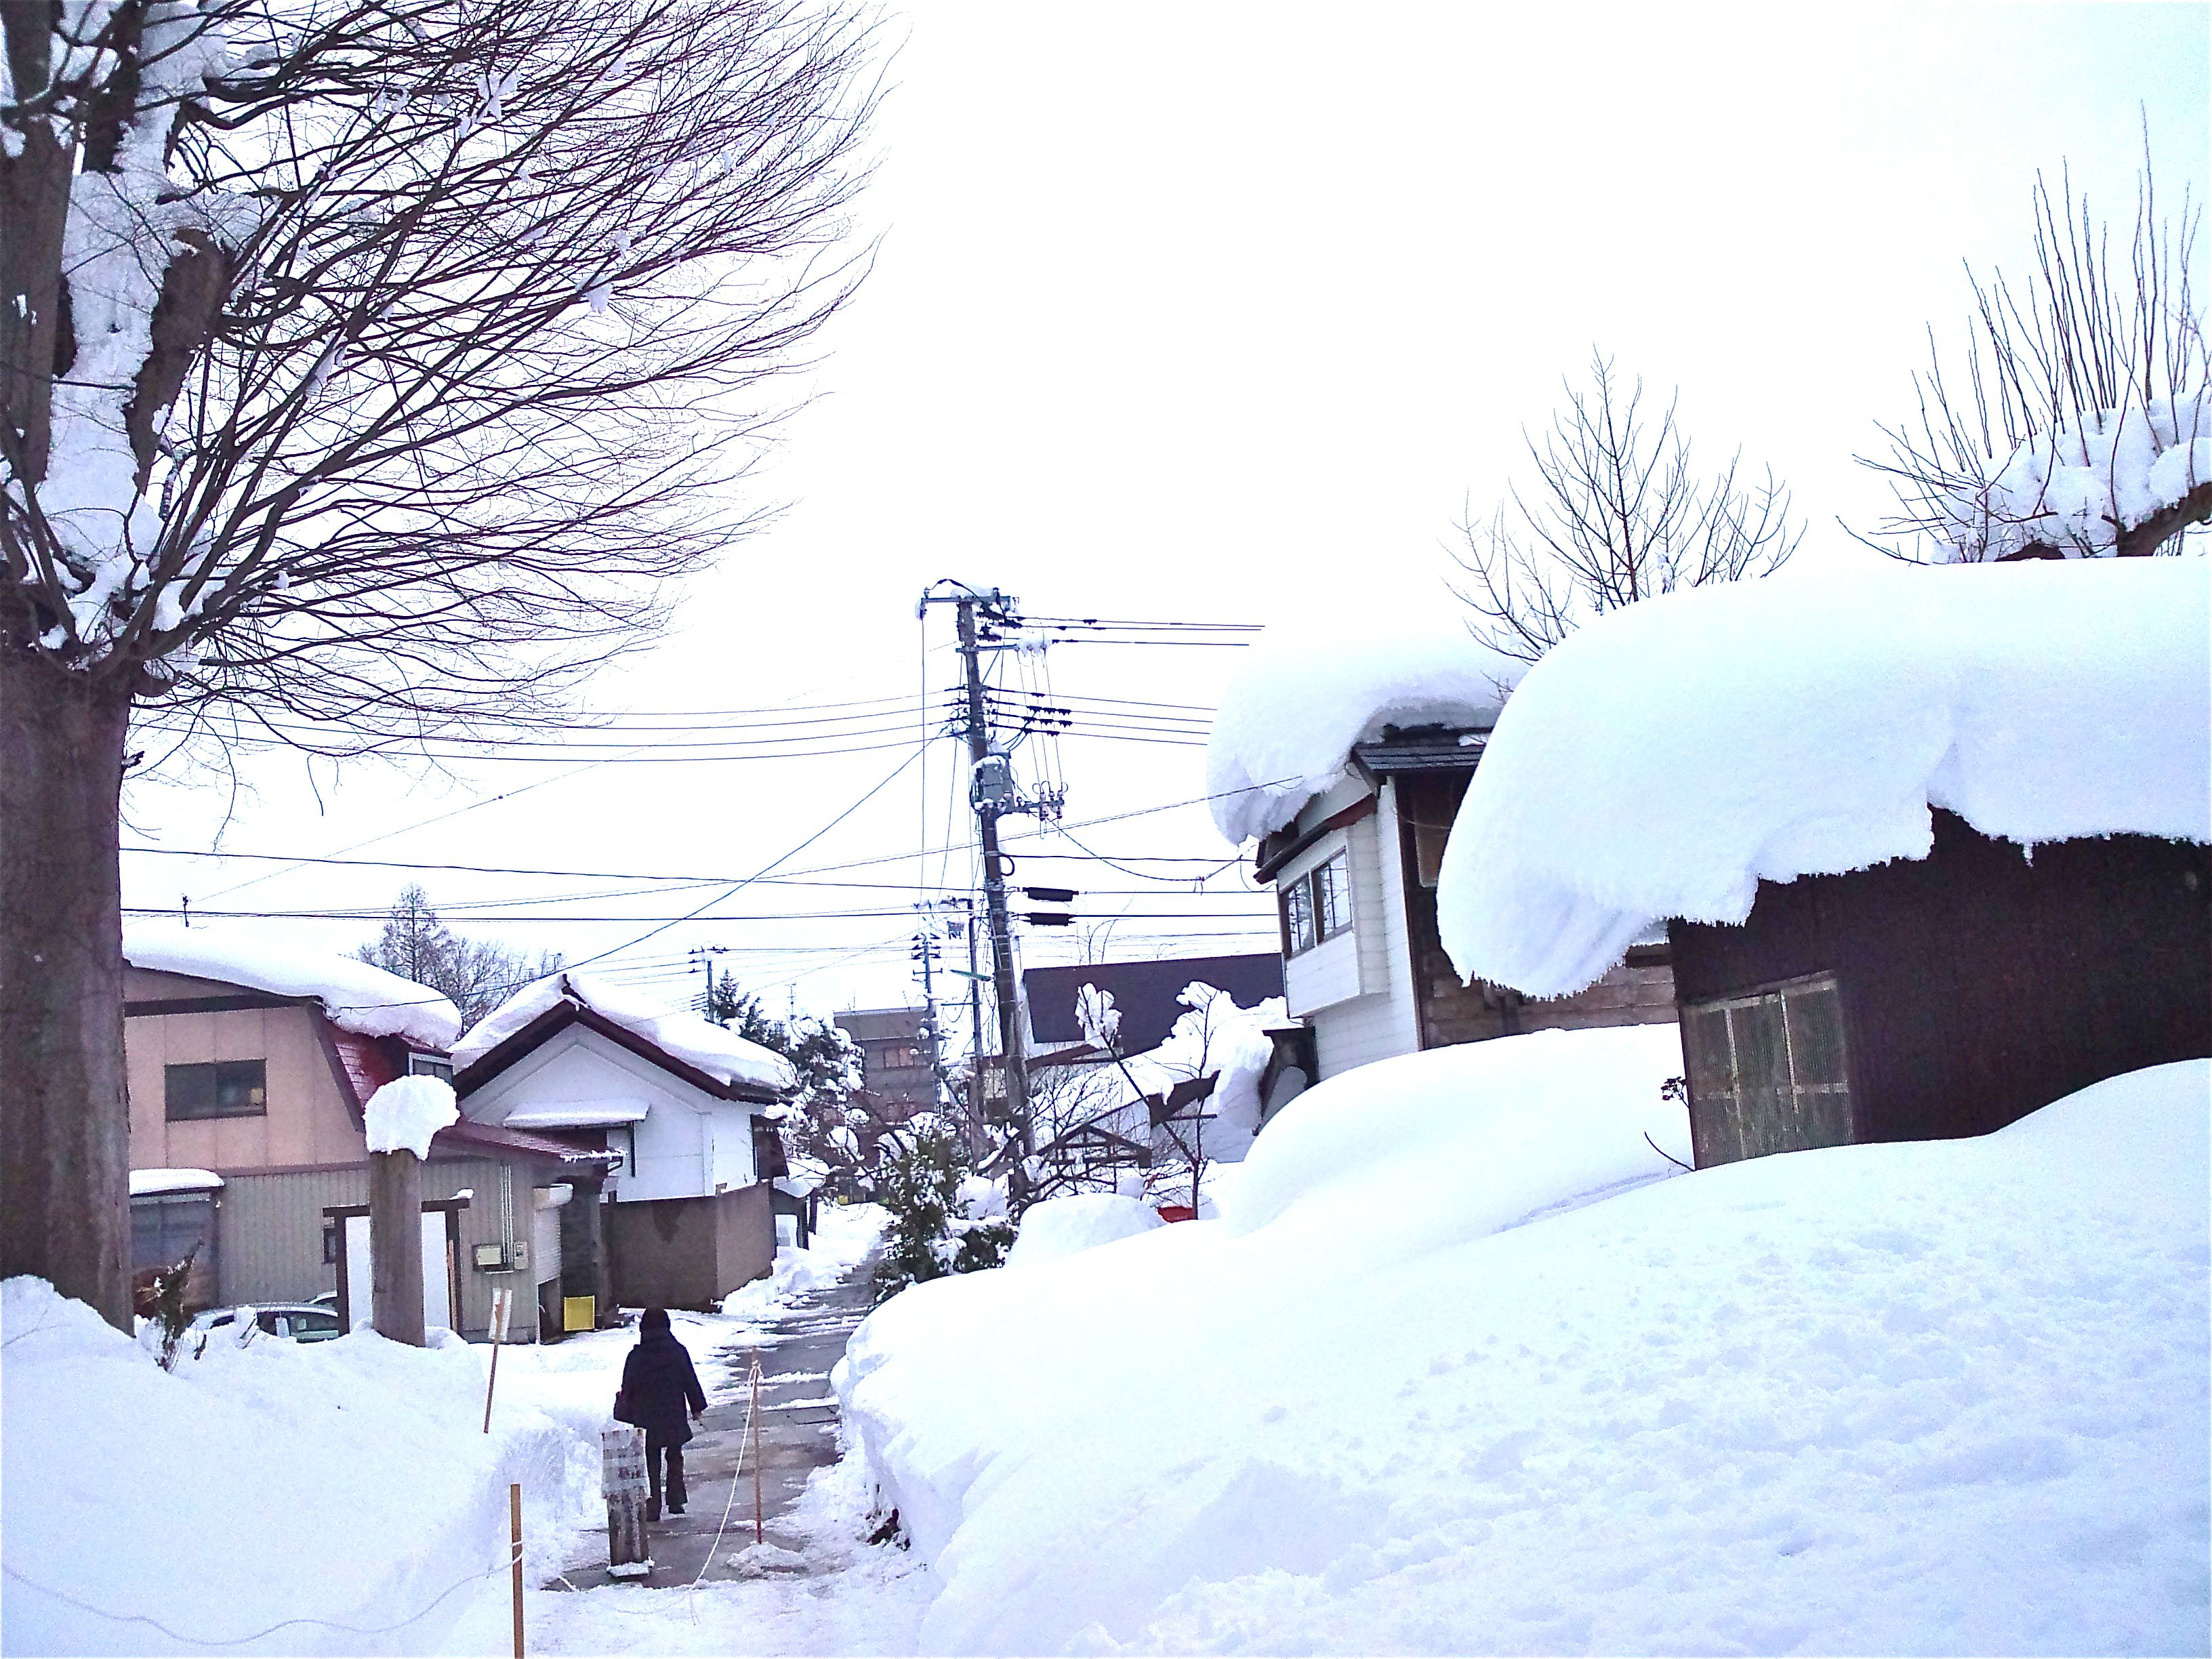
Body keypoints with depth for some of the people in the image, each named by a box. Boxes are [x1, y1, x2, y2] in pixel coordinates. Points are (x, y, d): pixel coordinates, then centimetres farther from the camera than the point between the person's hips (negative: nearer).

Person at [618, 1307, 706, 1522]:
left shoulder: (636, 1356, -5)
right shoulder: (678, 1351, -4)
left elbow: (627, 1389, -1)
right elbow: (691, 1382, 0)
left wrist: (627, 1419, 11)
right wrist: (697, 1408, 10)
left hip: (645, 1419, -1)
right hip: (674, 1416, 1)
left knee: (651, 1463, 7)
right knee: (675, 1458, 16)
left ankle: (652, 1508, 3)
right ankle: (675, 1502, 16)